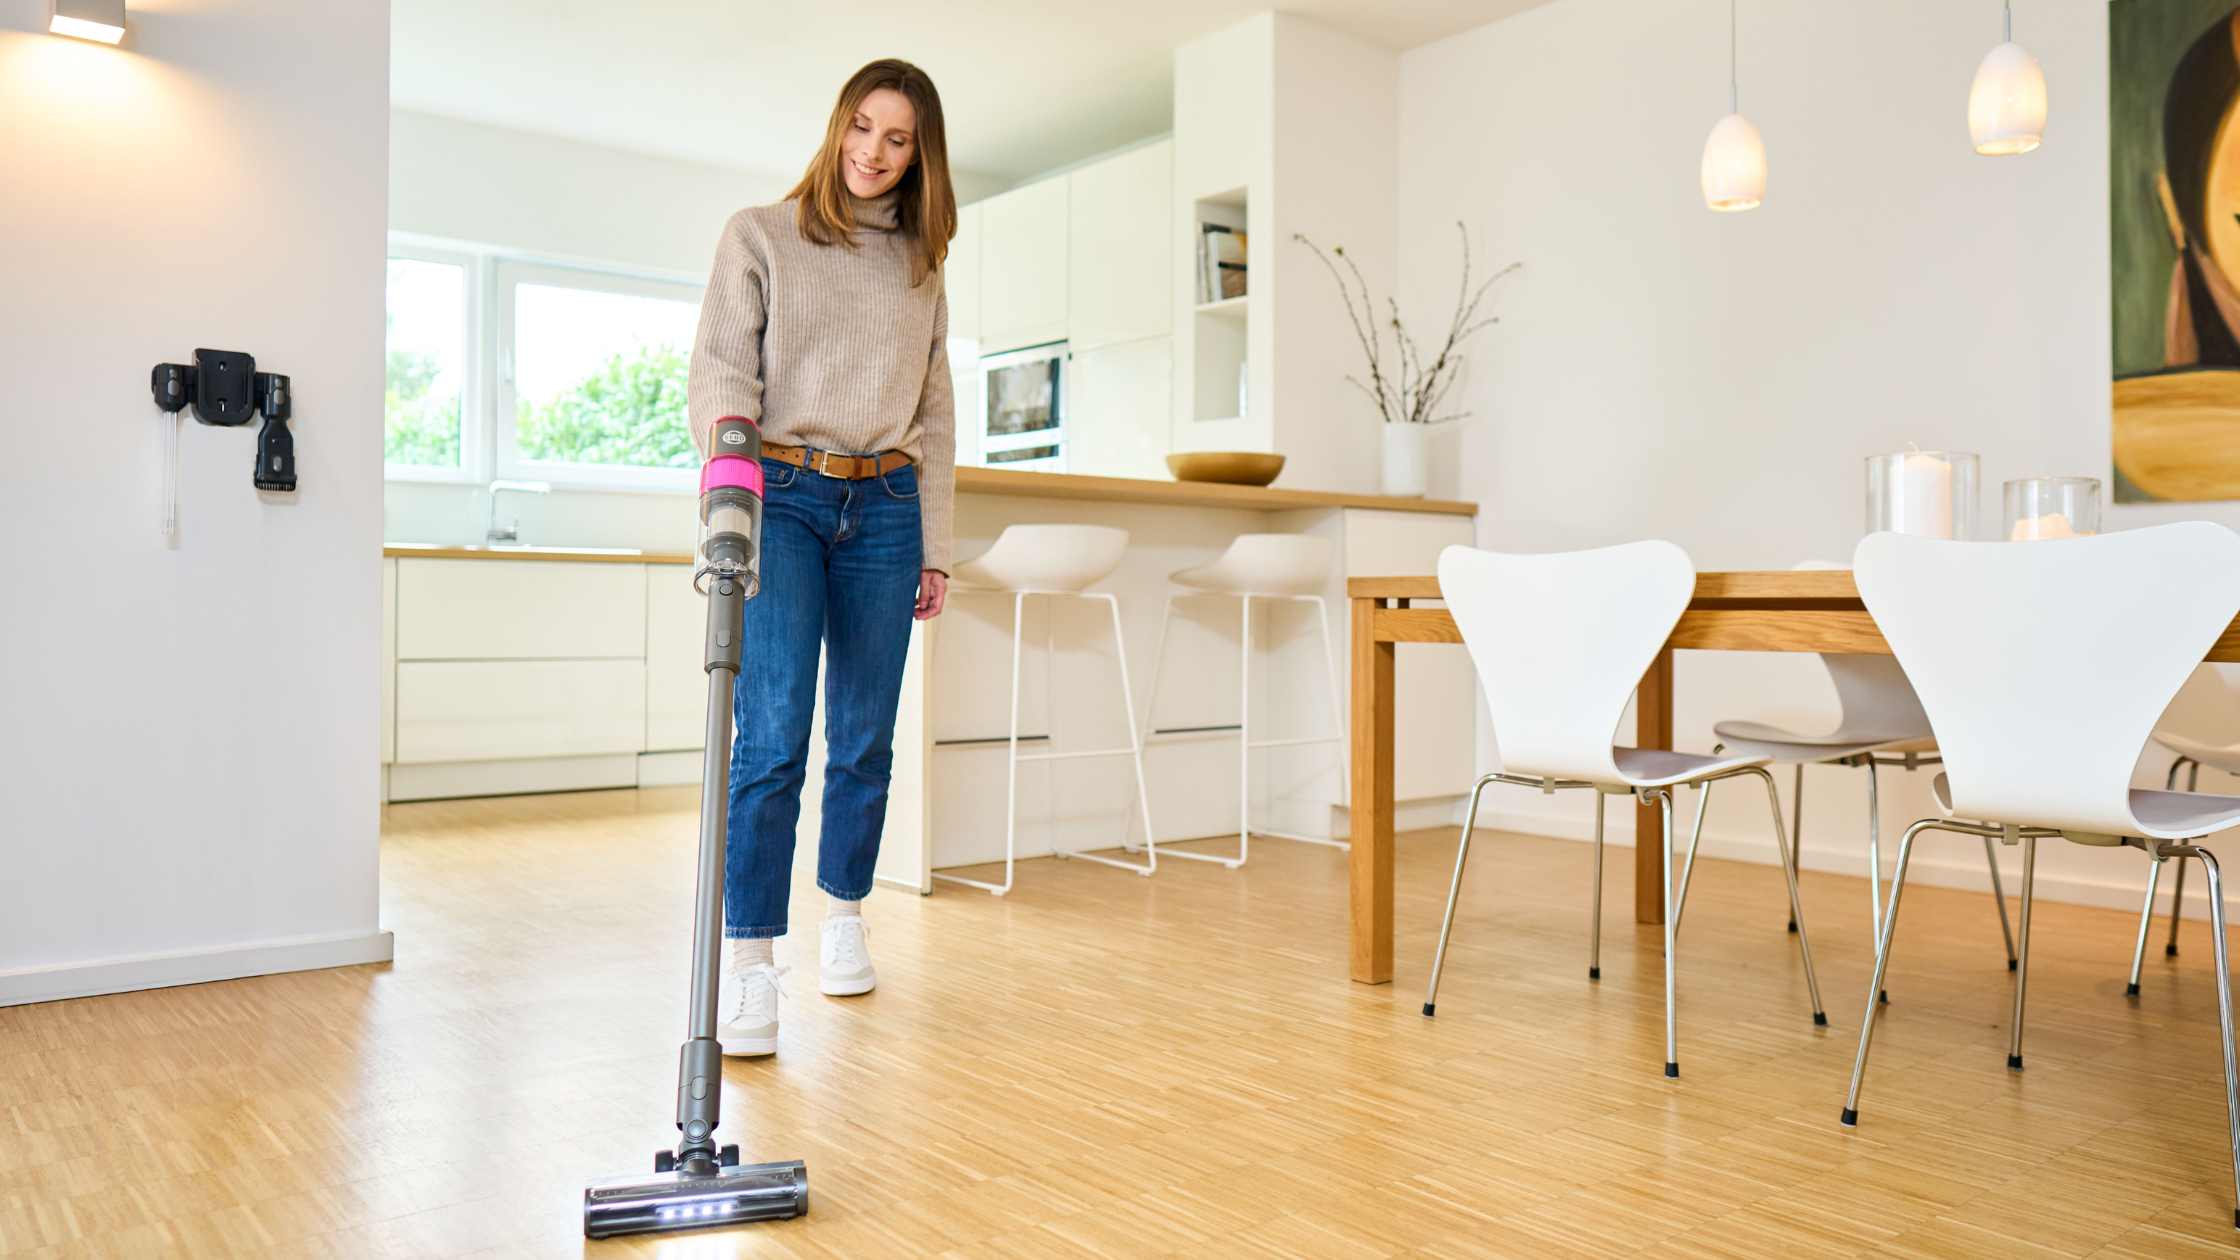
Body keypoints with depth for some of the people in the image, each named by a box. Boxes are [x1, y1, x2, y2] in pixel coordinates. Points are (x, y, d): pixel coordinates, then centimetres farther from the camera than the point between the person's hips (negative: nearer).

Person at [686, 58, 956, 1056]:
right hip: (781, 495, -3)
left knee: (864, 733, 5)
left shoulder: (921, 265, 16)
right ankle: (749, 967, -9)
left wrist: (934, 546, 11)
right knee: (773, 732, -13)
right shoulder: (760, 235, 7)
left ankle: (843, 919, 22)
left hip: (884, 506, 4)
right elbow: (721, 367, -3)